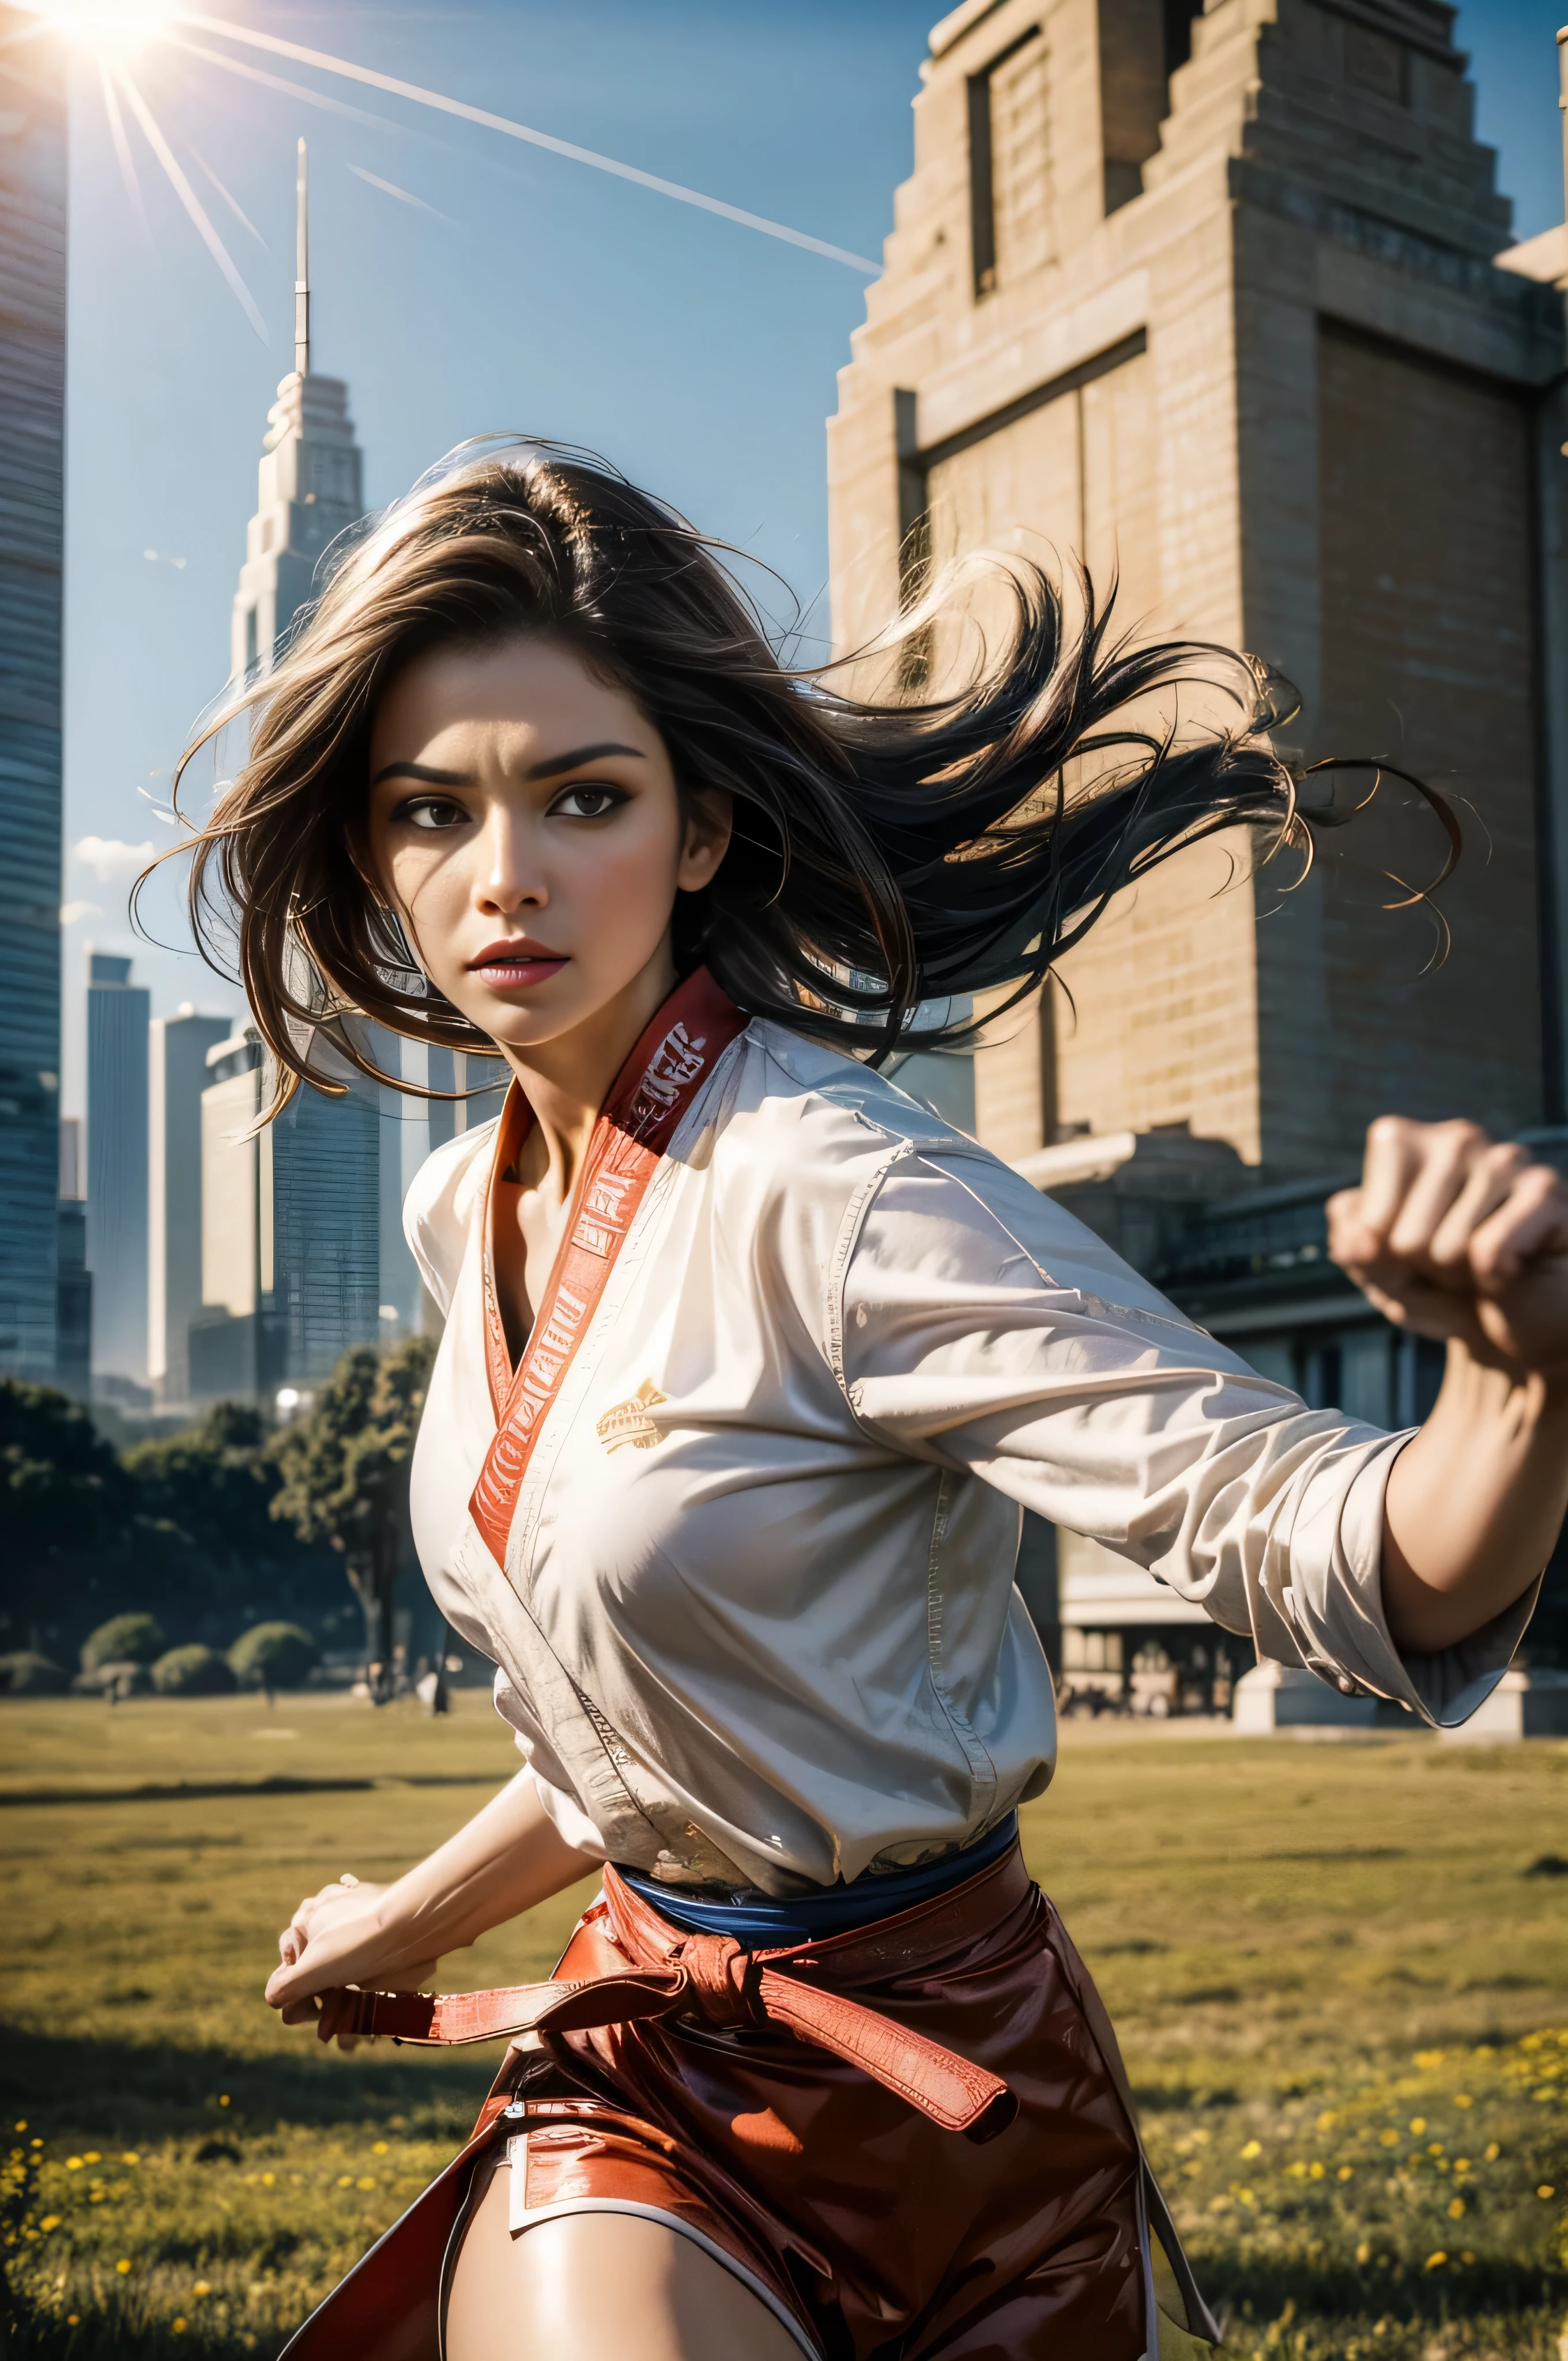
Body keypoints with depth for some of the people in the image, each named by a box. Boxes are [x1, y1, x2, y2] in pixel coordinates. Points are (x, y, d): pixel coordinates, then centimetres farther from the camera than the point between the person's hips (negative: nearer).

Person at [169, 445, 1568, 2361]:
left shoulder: (828, 1195, -21)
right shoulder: (464, 1213, 1)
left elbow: (1321, 1542, -27)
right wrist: (417, 1918, 27)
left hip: (917, 2081, -5)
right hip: (636, 2058, 5)